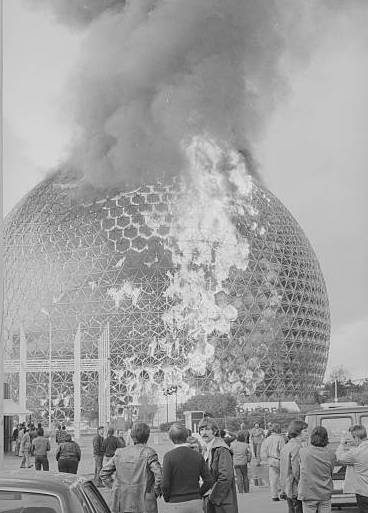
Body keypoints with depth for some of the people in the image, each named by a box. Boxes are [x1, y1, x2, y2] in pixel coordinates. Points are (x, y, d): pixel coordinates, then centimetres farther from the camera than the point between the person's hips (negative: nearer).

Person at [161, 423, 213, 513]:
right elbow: (209, 481, 1)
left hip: (177, 504, -3)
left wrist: (167, 498, 6)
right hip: (196, 503, 3)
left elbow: (165, 484, -12)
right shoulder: (197, 456, 1)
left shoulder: (169, 456, -9)